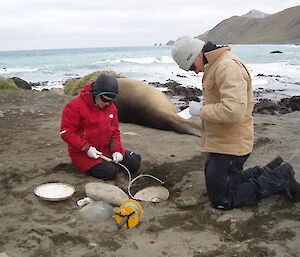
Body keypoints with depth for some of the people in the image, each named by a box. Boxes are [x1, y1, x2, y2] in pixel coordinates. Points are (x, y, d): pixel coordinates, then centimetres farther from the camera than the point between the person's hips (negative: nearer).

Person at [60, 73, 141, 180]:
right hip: (83, 153, -6)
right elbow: (66, 132, -17)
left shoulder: (111, 107, 5)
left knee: (134, 163, -1)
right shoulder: (74, 106, -17)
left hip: (107, 149, 6)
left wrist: (116, 150, -5)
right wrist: (87, 148, -24)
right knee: (109, 172, -25)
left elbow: (115, 131, 11)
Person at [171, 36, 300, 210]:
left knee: (222, 200, -2)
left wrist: (203, 111, -21)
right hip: (220, 141, 11)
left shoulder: (228, 67, -24)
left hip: (230, 145, -11)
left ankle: (280, 178, 7)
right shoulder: (214, 65, 10)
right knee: (215, 185, 24)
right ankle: (271, 171, 22)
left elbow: (234, 110, -35)